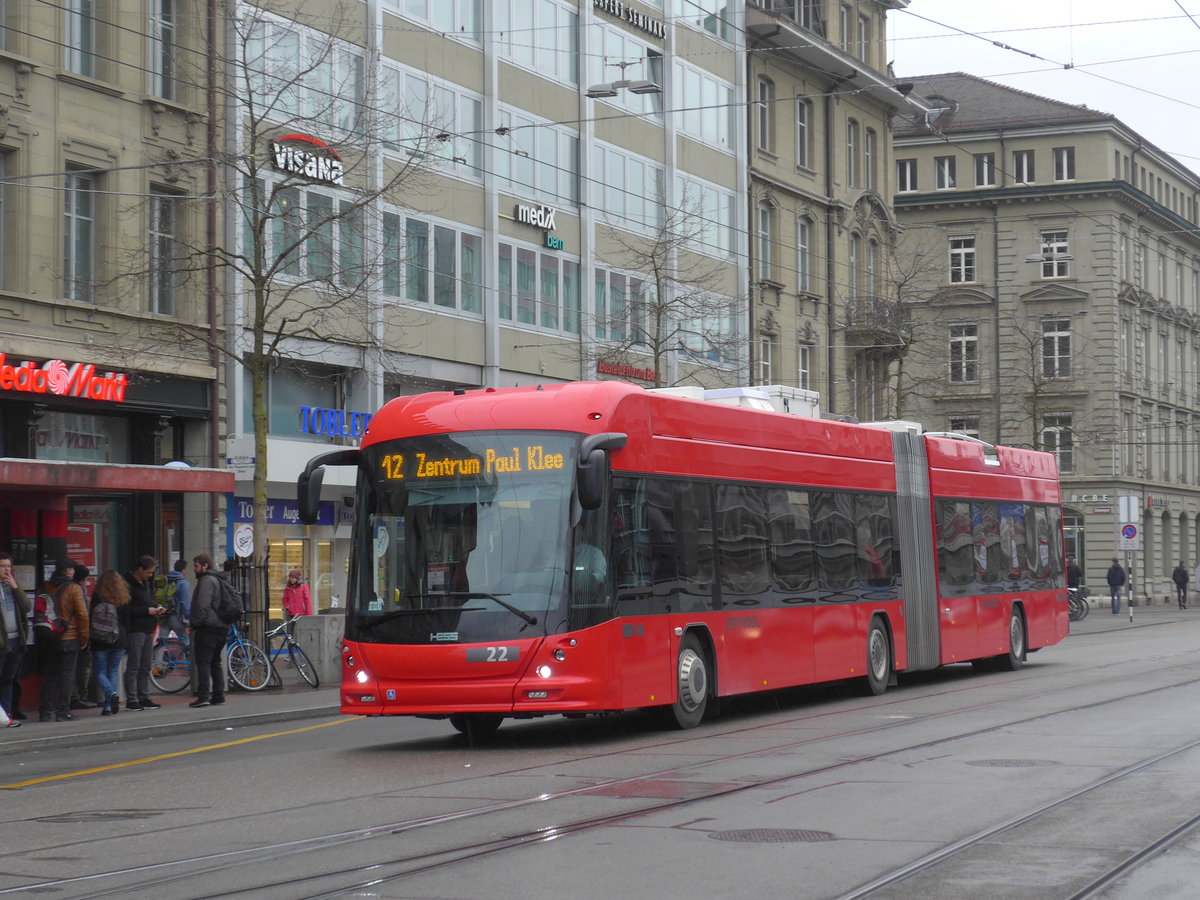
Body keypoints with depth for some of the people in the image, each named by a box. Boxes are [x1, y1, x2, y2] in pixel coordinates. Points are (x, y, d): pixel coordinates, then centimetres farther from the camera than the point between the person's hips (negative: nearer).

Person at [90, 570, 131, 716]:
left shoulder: (97, 596, -6)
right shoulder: (123, 598, 4)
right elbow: (127, 621, 6)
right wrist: (125, 640, 12)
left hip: (101, 641, -3)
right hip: (119, 640, 3)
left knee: (100, 672, 4)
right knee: (113, 671, 11)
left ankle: (111, 694, -22)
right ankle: (108, 706, 5)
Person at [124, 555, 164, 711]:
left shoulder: (146, 584, 19)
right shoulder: (128, 584, -11)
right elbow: (127, 609, -18)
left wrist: (157, 608, 10)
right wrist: (147, 611, -17)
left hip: (148, 629, 9)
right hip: (135, 630, -9)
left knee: (145, 667, 11)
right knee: (133, 666, -7)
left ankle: (144, 698, 16)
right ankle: (131, 700, -5)